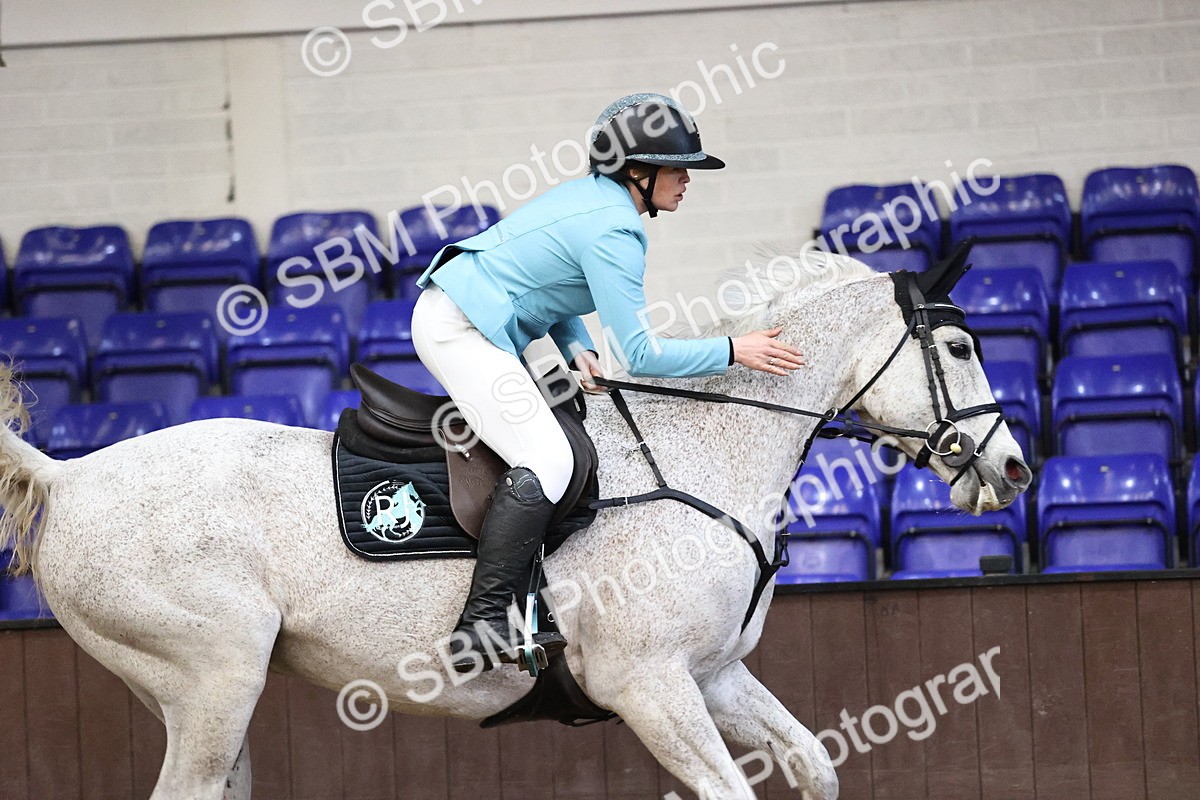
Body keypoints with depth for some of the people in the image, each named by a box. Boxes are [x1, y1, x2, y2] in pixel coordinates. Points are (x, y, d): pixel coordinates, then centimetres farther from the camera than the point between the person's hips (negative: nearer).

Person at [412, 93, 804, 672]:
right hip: (460, 329, -11)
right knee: (546, 461, -22)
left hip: (450, 314, 11)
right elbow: (638, 354, -19)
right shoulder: (613, 232, -18)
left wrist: (578, 350, 2)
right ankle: (481, 626, -28)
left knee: (550, 446, 17)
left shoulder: (594, 196, 12)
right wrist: (733, 352, -13)